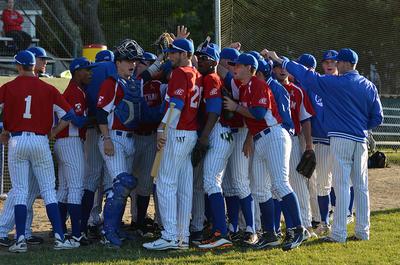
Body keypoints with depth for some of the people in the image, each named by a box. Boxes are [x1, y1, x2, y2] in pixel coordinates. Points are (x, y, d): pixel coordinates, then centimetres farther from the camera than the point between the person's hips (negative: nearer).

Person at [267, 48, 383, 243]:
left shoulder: (335, 83, -8)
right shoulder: (369, 87, 9)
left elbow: (307, 76, -5)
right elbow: (377, 117, 10)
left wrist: (280, 61, 2)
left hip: (341, 138, -6)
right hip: (361, 140, 6)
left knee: (342, 186, -7)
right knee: (361, 186, 10)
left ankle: (339, 233, -8)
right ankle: (362, 231, 12)